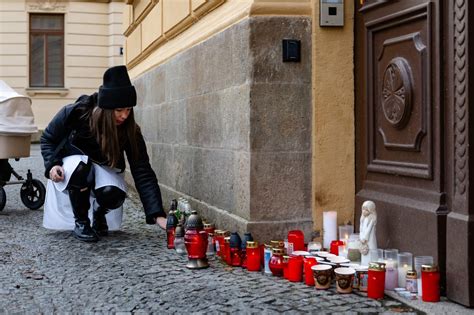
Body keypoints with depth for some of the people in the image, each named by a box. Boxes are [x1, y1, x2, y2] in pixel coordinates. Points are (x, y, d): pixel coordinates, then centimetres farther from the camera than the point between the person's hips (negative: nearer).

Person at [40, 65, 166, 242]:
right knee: (81, 169, -38)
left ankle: (99, 216, 5)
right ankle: (80, 222, -13)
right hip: (71, 161, -1)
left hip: (104, 168, 1)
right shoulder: (75, 113, -26)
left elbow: (143, 173, -26)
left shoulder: (130, 131, -24)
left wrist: (158, 215, -35)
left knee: (113, 193, -33)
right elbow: (48, 139, -7)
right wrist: (52, 165, -27)